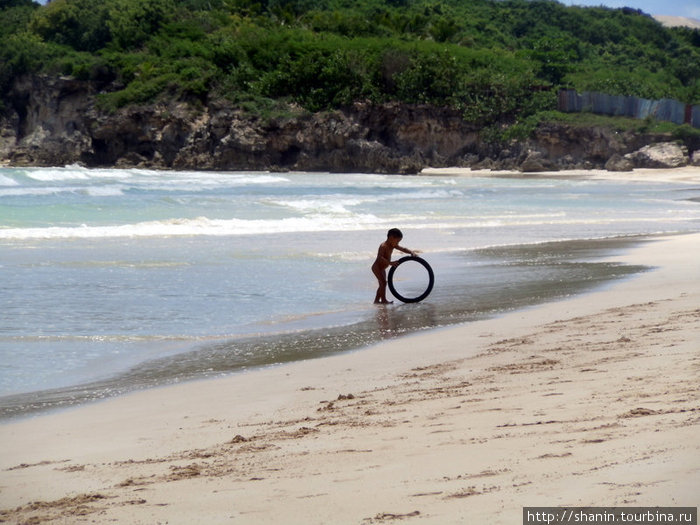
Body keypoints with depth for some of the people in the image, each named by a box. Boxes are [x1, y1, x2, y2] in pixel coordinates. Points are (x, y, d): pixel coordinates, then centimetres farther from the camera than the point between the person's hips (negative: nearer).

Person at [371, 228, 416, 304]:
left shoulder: (393, 246, 2)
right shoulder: (383, 246, -25)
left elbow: (403, 249, 3)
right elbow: (380, 258, -36)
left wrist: (411, 252, -16)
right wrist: (390, 263, -46)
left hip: (382, 268, 10)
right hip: (377, 267, -10)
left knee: (382, 284, 12)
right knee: (383, 283, -15)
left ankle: (376, 300, 19)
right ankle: (383, 300, -11)